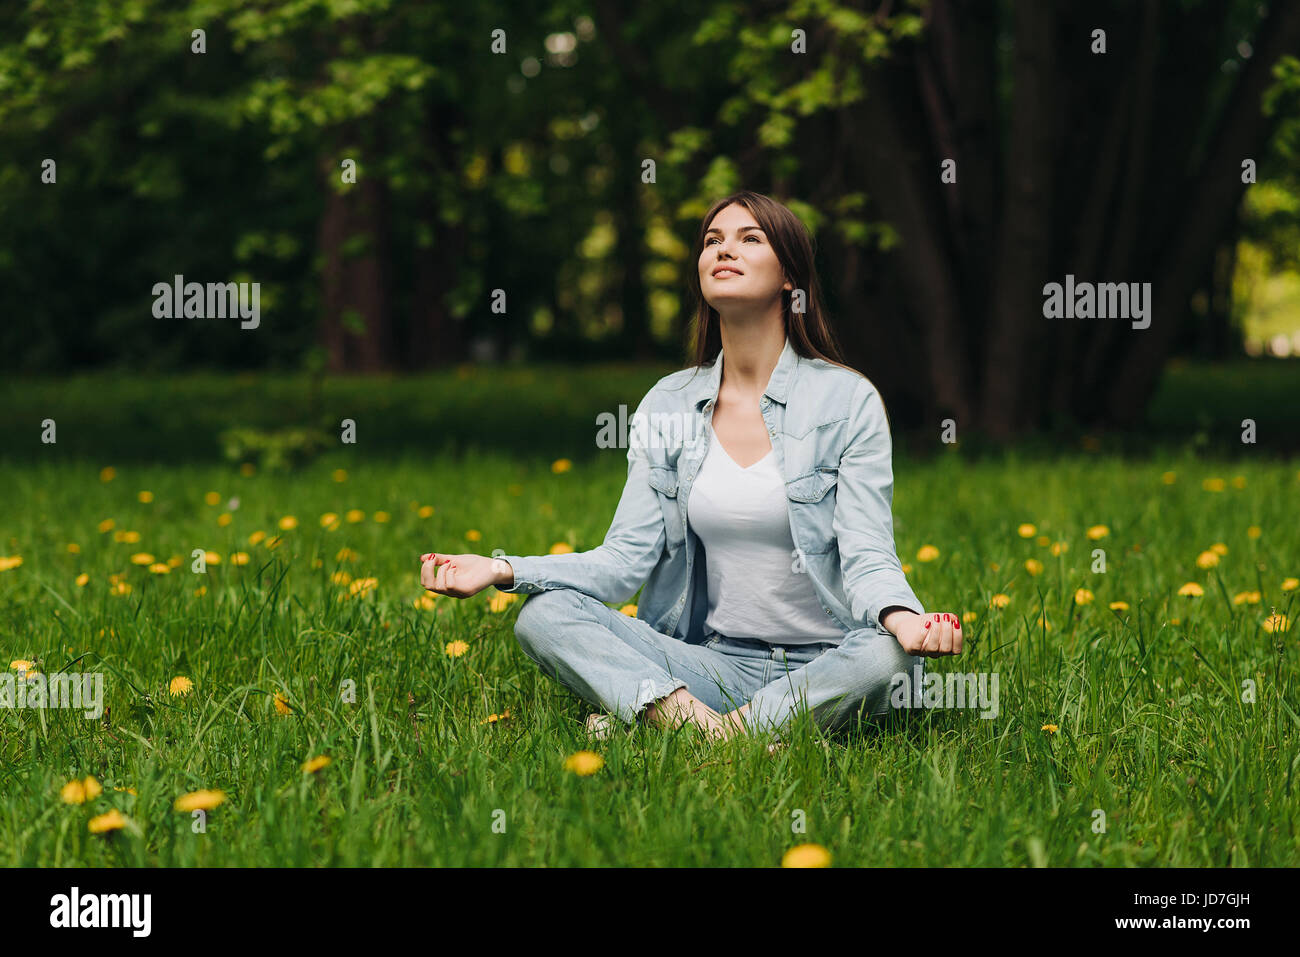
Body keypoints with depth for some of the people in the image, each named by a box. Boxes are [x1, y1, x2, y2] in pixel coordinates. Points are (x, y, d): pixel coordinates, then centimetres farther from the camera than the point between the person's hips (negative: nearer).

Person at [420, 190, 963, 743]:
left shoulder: (849, 400, -2)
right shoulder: (667, 406, 8)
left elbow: (867, 557, -10)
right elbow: (627, 557, 1)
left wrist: (900, 616, -34)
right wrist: (503, 571, -14)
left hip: (823, 667, -3)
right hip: (714, 663, 3)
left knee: (892, 657, -37)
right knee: (542, 614, -18)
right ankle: (702, 723, -38)